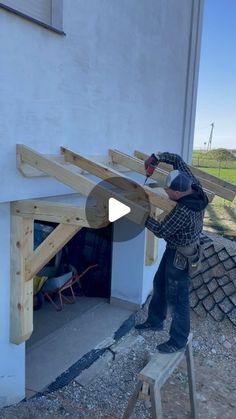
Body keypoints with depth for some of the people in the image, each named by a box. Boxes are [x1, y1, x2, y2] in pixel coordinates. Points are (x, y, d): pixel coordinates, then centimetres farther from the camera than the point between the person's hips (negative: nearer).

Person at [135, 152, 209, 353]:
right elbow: (178, 160, -1)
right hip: (176, 249, 10)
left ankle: (178, 341, 23)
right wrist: (157, 157, -9)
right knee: (160, 284, 22)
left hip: (181, 256, -9)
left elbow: (161, 231, -22)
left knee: (177, 298, 5)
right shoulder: (195, 186, -12)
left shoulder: (183, 211, -36)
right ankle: (155, 321, 41)